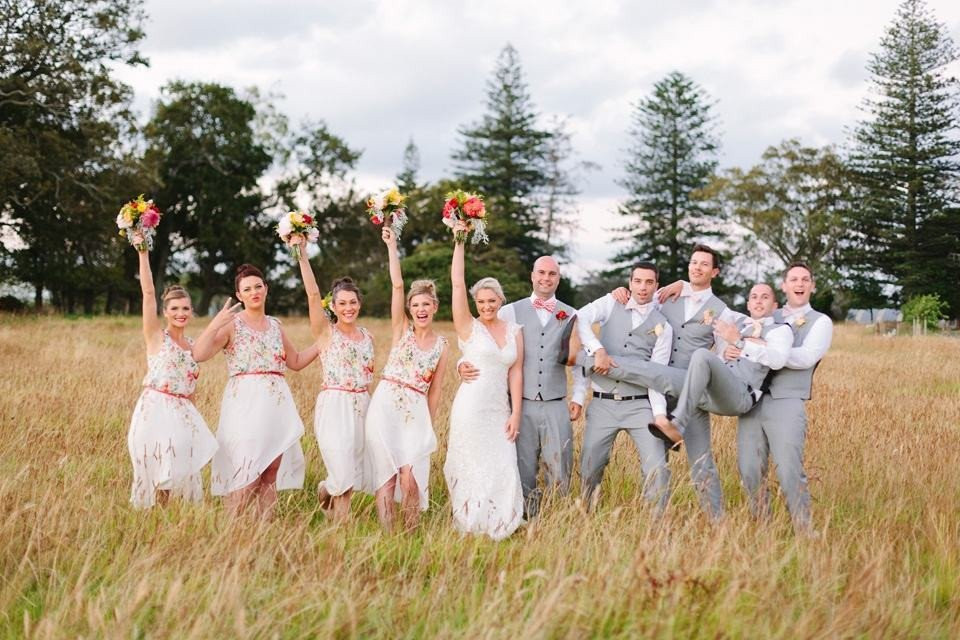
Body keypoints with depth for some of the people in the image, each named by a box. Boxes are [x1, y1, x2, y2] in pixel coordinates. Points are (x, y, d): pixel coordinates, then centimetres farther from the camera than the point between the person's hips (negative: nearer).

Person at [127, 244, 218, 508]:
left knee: (182, 471, 3)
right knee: (159, 476, -6)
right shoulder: (156, 336, 0)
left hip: (183, 414, 5)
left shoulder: (192, 346, 15)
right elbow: (148, 292, -8)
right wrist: (143, 253, -13)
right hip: (155, 410, -5)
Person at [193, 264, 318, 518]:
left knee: (271, 474, 4)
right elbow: (199, 354, -14)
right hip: (245, 402, -5)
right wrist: (214, 325, -26)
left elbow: (296, 361, 27)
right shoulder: (231, 324, -1)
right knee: (248, 474, -13)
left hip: (277, 402, 6)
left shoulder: (275, 325, 16)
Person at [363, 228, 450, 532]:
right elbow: (397, 285, -6)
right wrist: (391, 245, -10)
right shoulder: (401, 328, 4)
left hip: (417, 413, 1)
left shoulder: (442, 345, 9)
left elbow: (434, 390, 13)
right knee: (386, 475, -3)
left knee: (410, 478, -8)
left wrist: (430, 426, 12)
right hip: (385, 406, -1)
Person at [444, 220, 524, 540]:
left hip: (500, 411, 4)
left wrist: (515, 414, -1)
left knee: (503, 471, 2)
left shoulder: (514, 331, 8)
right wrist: (459, 241, -12)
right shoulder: (469, 327, -2)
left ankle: (497, 531, 15)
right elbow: (457, 283, -10)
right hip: (470, 409, -3)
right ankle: (469, 529, 14)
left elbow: (516, 372, 5)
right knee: (472, 470, 2)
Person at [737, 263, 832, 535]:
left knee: (789, 471, -11)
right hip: (752, 401, 4)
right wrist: (728, 348, -4)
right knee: (750, 471, 1)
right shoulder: (767, 317, 20)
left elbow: (806, 358, -10)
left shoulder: (820, 322, 6)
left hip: (786, 403, -4)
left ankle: (805, 532, 0)